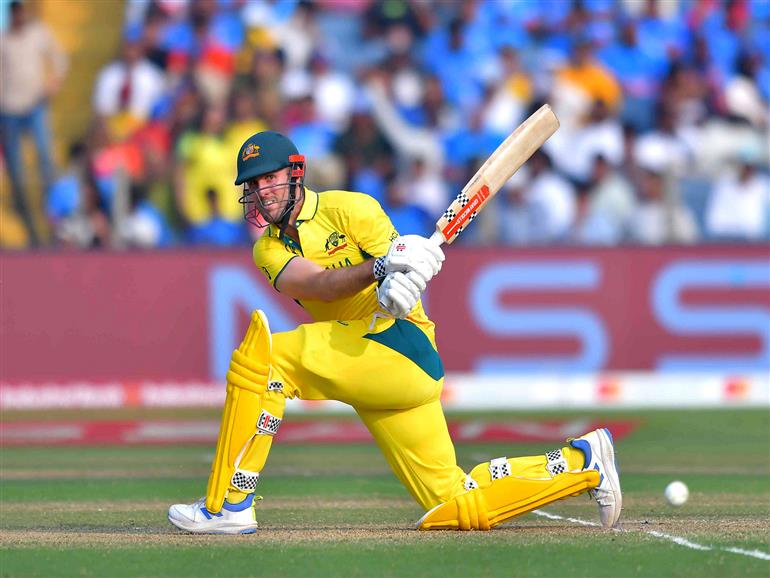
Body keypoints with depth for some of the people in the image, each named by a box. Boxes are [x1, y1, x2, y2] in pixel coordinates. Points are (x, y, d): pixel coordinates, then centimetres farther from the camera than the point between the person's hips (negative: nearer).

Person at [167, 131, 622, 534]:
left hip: (403, 344, -7)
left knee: (261, 352, -23)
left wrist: (399, 286, -37)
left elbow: (405, 274, -11)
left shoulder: (350, 209, -1)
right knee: (456, 508, 5)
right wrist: (381, 267, -29)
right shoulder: (270, 249, 13)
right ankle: (582, 463, 19)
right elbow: (319, 284, -9)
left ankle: (230, 504, -20)